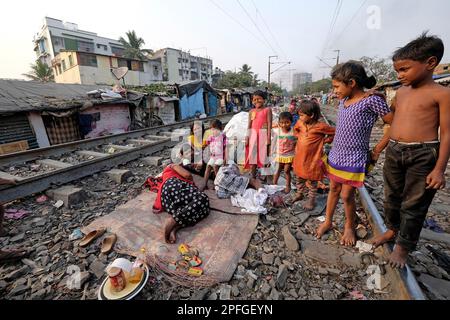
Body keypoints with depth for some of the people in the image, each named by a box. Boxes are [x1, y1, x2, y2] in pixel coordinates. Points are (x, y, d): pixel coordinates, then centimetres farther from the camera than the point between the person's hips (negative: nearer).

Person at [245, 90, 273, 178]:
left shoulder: (267, 110, 1)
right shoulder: (251, 111, 13)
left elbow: (269, 124, -5)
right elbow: (249, 125, 12)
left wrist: (269, 138, -13)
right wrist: (247, 138, 6)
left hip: (263, 134, -4)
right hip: (253, 135, 4)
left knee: (263, 155, 0)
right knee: (252, 156, 7)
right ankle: (253, 177, 20)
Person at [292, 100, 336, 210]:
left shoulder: (320, 126, -19)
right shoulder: (300, 123, -3)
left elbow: (335, 132, -7)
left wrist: (324, 140, -8)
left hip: (312, 159, -5)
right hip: (300, 157, 5)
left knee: (312, 181, 11)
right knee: (300, 178, 21)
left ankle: (311, 200, 28)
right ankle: (299, 194, 42)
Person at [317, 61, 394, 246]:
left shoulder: (371, 101, -13)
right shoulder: (343, 101, 7)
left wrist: (376, 151, -8)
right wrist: (332, 153, 12)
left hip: (354, 160, -6)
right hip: (335, 156, 6)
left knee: (347, 196, 4)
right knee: (333, 190, 15)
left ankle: (349, 227, 29)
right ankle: (328, 221, 32)